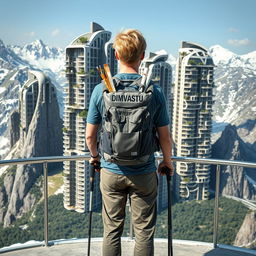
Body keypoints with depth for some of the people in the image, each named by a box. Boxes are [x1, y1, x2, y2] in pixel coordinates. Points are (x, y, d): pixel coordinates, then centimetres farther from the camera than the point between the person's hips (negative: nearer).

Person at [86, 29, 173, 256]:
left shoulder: (101, 90, -9)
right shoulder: (154, 92, -11)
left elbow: (90, 136, -2)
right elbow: (165, 137, -4)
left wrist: (95, 156, 18)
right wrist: (167, 161, 14)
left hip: (111, 171, 1)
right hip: (144, 173, -1)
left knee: (112, 230, 16)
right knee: (144, 232, 14)